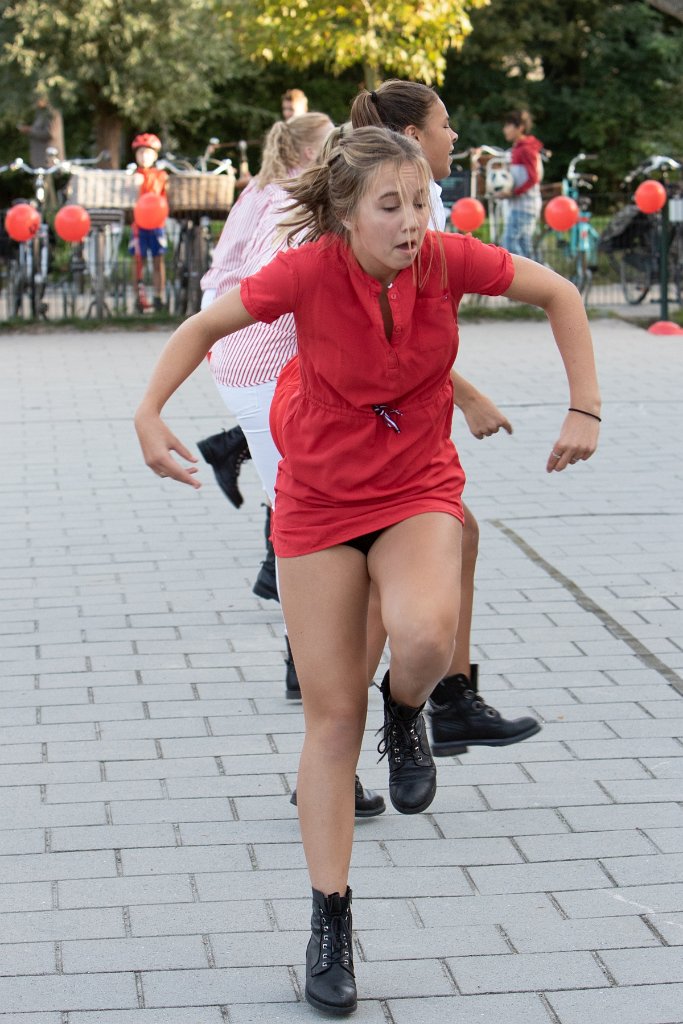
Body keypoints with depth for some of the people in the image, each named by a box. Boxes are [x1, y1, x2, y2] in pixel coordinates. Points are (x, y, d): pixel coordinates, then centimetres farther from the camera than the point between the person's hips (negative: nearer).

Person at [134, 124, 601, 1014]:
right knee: (332, 717, 0)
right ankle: (330, 921, 14)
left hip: (419, 490, 1)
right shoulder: (308, 272, -19)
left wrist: (585, 408, -5)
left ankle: (405, 712, 6)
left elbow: (559, 295, 0)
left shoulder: (448, 259, -15)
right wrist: (149, 413, -18)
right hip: (320, 500, 0)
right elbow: (204, 327, -5)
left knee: (424, 636, -33)